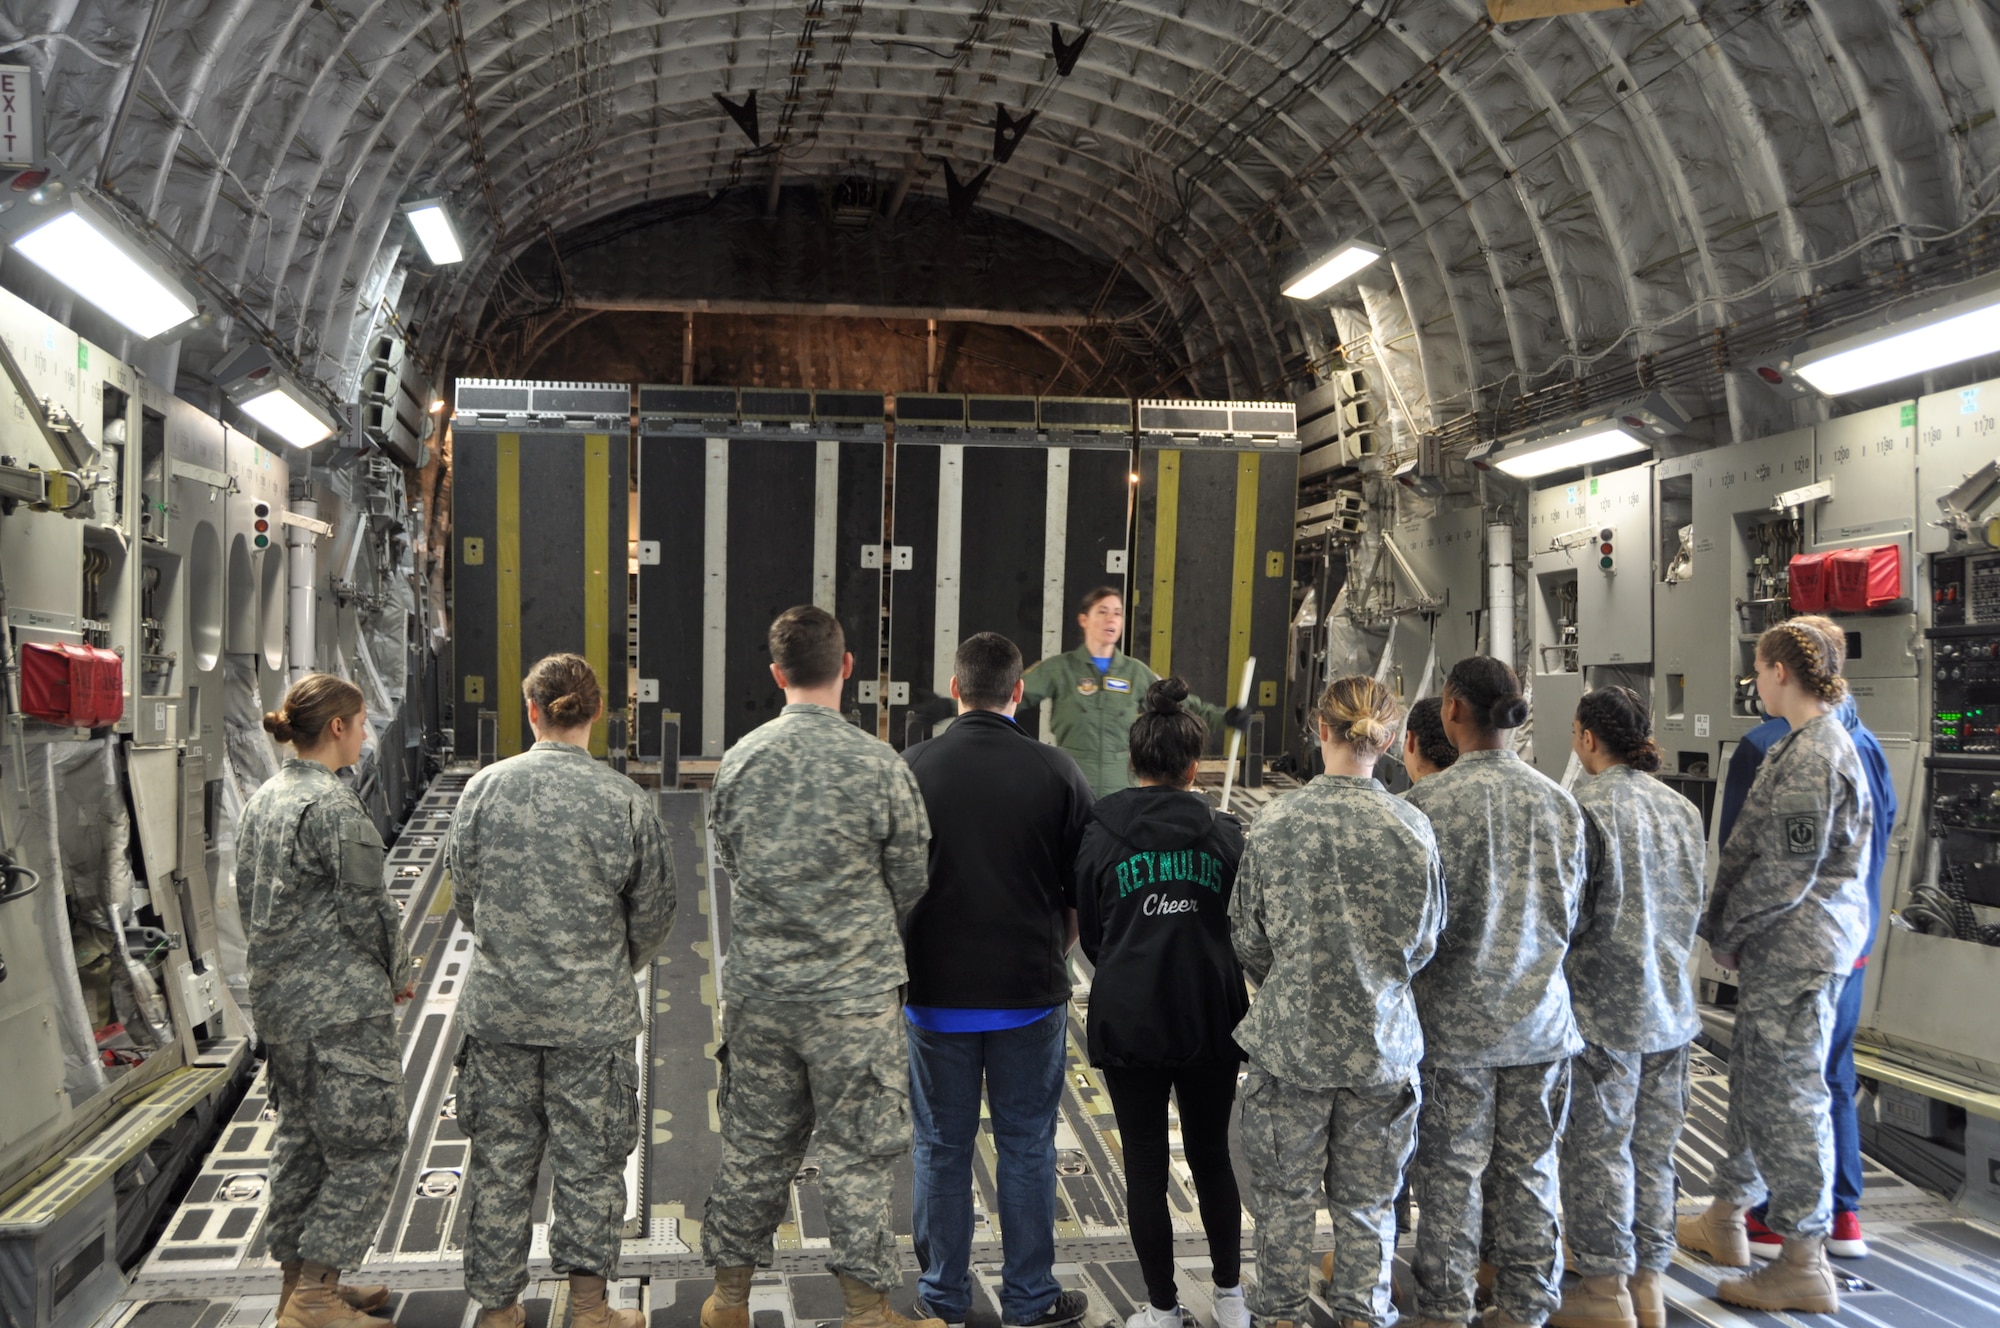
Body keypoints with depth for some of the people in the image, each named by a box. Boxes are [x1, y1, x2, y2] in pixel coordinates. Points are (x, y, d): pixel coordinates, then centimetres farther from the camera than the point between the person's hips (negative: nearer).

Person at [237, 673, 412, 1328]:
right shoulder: (332, 805, -18)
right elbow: (365, 907, -14)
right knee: (368, 1144, -2)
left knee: (302, 1139, 17)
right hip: (339, 1003, -10)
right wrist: (397, 975, 1)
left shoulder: (261, 801, 11)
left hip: (278, 996, 10)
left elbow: (252, 900, 16)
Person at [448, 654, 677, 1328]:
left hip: (498, 1006, 2)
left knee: (501, 1160, 13)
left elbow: (464, 895, 6)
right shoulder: (624, 798, -9)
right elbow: (654, 908, -2)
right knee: (588, 1159, 9)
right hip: (591, 1013, -2)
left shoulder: (484, 788, -4)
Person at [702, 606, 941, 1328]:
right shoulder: (880, 766, -13)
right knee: (856, 1155, 8)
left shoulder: (738, 761, -3)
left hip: (757, 990, 4)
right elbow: (913, 888, -4)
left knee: (755, 1145, 16)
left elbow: (728, 861, 9)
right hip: (855, 996, -3)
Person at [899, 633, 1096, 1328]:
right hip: (1031, 993, 0)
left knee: (942, 1147, 12)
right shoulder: (1057, 773, -7)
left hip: (936, 991, 0)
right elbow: (1083, 896, 0)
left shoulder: (910, 768, -7)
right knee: (1026, 1147, 11)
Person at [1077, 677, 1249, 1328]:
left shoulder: (1101, 835, -5)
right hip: (1210, 1018, 2)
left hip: (1127, 1018, -2)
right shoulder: (1226, 834, -4)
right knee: (1211, 1155, 17)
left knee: (1145, 1164, 8)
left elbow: (1089, 935, 4)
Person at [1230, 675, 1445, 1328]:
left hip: (1291, 1034, -1)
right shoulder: (1412, 827, -10)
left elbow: (1249, 938, -3)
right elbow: (1425, 942, 0)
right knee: (1367, 1196, 15)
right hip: (1382, 1040, 1)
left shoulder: (1274, 822, -12)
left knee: (1285, 1189, 15)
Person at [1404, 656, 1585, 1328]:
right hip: (1541, 1016, 4)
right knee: (1529, 1167, 13)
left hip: (1456, 1019, -4)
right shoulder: (1559, 801, 0)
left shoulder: (1429, 801, -16)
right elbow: (1571, 910, 9)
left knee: (1451, 1171, 7)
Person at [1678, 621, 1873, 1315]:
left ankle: (1805, 1266, 6)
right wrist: (1727, 927, 12)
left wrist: (1726, 931, -9)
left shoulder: (1814, 755, -18)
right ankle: (1727, 1217, 34)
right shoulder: (1804, 743, 13)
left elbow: (1785, 871, -20)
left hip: (1797, 948, -10)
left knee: (1787, 1092, -3)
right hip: (1782, 947, 10)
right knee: (1753, 1077, 19)